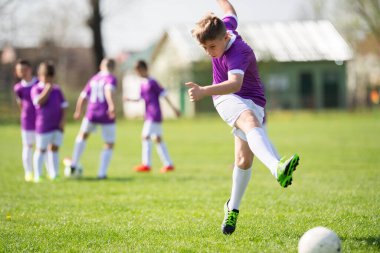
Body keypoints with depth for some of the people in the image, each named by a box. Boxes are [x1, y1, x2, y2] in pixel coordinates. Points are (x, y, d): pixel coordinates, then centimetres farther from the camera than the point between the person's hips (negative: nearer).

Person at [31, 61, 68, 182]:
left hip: (57, 126, 4)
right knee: (41, 149, 2)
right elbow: (39, 101, -21)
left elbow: (63, 106, 10)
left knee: (54, 149, 6)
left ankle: (54, 175, 9)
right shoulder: (36, 89, -3)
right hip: (43, 126, -4)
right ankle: (37, 176, 7)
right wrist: (47, 89, -20)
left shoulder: (57, 90, 9)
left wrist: (63, 120, -3)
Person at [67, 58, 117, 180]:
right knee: (109, 145, 9)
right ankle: (102, 173, 3)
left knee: (83, 134, 29)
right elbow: (108, 90, -24)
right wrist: (111, 105, -38)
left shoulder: (93, 79, 14)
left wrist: (78, 111, 31)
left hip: (92, 115, 5)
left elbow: (83, 97, 17)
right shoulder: (111, 78, -3)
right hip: (107, 116, -5)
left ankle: (74, 164, 24)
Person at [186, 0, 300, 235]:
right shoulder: (223, 27, -7)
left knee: (244, 160, -7)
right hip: (227, 100, 3)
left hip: (251, 102, -3)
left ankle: (233, 207, 25)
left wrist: (204, 91, -64)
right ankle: (277, 168, -65)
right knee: (250, 122, -33)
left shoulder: (238, 53, -29)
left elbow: (235, 84, -47)